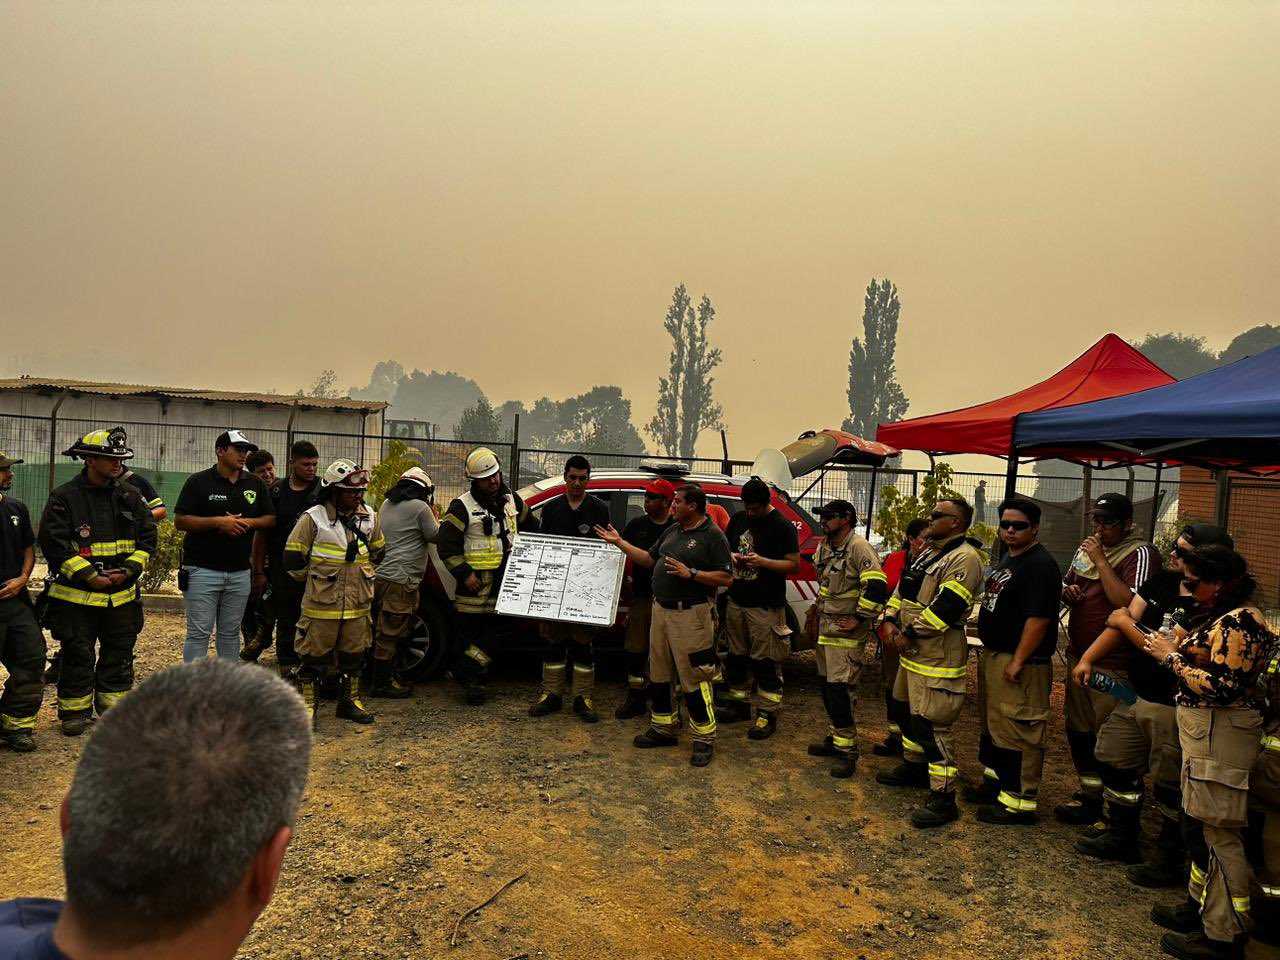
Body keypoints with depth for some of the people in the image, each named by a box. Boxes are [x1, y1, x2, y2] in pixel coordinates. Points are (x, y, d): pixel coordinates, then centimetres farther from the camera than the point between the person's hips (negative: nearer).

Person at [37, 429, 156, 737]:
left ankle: (115, 709, 24)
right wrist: (89, 575, -16)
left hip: (122, 594, 4)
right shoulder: (64, 498, -6)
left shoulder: (130, 496, 6)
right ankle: (75, 712, 19)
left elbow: (148, 536, 7)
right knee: (78, 656, 5)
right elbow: (53, 543, -11)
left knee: (119, 654, 11)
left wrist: (128, 570, -7)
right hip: (77, 596, -4)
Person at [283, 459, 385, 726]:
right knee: (314, 656, 4)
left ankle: (349, 701, 29)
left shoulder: (369, 517, 5)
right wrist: (314, 579, 3)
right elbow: (293, 557, -6)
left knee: (353, 656, 15)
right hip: (322, 604, -5)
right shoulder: (313, 518, -11)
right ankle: (308, 704, 17)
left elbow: (377, 551, 22)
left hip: (358, 604, 5)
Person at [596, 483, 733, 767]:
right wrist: (619, 542, 15)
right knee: (658, 675, 15)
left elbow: (726, 577, -15)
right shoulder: (672, 530, 13)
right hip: (661, 610, 8)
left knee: (693, 679, -5)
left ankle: (704, 739, 6)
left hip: (690, 615, -8)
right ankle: (663, 728, 29)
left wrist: (690, 573, -23)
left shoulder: (713, 535, -10)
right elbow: (649, 559, 20)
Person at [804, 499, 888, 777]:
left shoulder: (858, 547, -16)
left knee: (840, 689, -8)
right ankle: (836, 738, 29)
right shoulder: (825, 547, 12)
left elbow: (877, 586, -26)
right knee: (827, 686, 16)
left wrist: (859, 619, -20)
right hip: (825, 628, 9)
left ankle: (847, 750, 1)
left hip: (846, 633, -9)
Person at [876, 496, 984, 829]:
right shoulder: (928, 554, 16)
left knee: (932, 723, -10)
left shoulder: (964, 558, -16)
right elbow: (902, 589, 19)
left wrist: (910, 633, -19)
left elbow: (947, 605, -24)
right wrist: (890, 621, 3)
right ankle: (913, 766, 42)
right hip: (911, 652, 10)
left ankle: (943, 797, -3)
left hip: (939, 657, -10)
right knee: (907, 711, 23)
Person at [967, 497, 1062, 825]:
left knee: (1018, 730, -4)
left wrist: (1017, 662, -22)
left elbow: (1038, 619, -23)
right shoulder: (1007, 557, 14)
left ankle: (1020, 801, 5)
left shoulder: (1040, 565, -17)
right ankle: (996, 781, 35)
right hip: (993, 654, 10)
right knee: (993, 723, 20)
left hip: (1019, 662, -10)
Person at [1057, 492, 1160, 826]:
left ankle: (1106, 806, 15)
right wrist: (1068, 591, 1)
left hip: (1113, 663, -8)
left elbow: (1128, 603, -27)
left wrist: (1100, 561, -22)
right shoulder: (1087, 548, 12)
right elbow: (1066, 586, 25)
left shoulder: (1140, 554, -13)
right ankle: (1090, 791, 35)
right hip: (1078, 655, 8)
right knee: (1078, 730, 18)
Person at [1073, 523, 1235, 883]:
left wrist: (1127, 623, -14)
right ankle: (1122, 839, 36)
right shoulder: (1161, 581, 4)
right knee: (1113, 762, 18)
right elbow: (1123, 618, 5)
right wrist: (1088, 657, -1)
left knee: (1170, 786, 6)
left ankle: (1172, 862, 25)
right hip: (1134, 696, 9)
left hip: (1171, 708, -8)